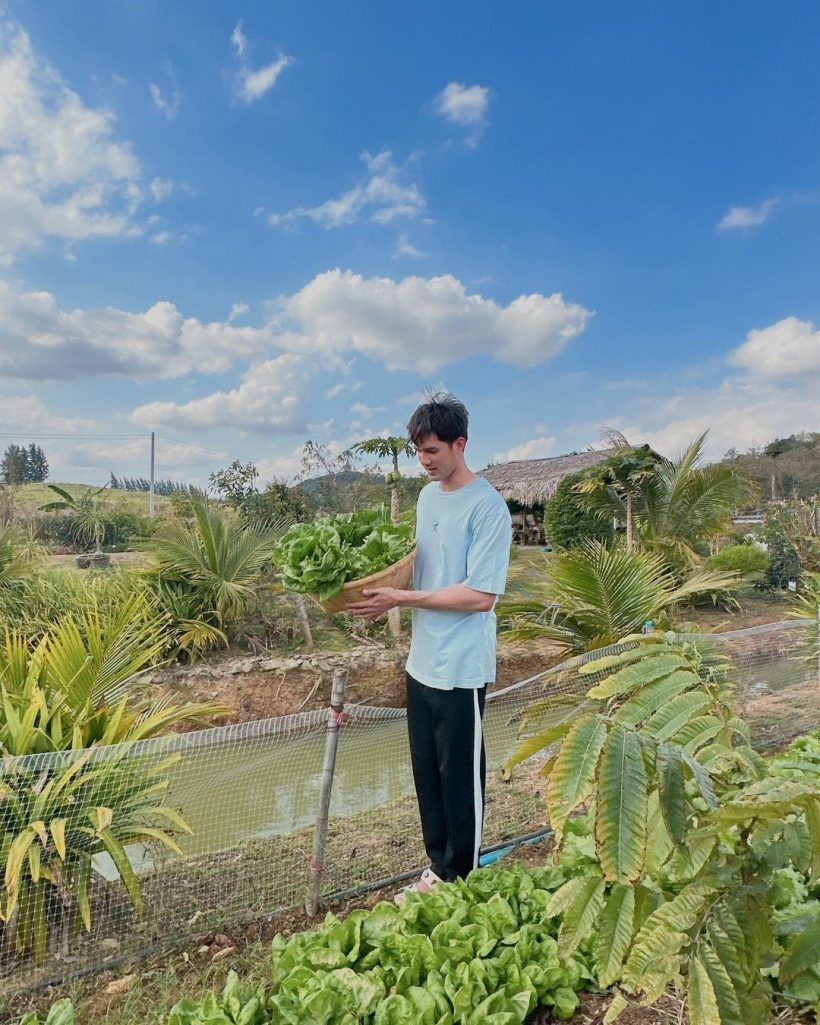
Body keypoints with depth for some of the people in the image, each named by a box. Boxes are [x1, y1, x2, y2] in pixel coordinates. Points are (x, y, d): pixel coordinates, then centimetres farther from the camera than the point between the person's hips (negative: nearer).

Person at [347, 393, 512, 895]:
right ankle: (439, 869, 38)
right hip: (423, 661, 8)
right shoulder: (427, 495, 9)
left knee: (460, 780, 9)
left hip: (461, 668, -7)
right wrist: (384, 593, -1)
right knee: (427, 774, 19)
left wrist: (402, 599, -19)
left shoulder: (487, 506, -17)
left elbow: (481, 595, -21)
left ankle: (461, 882, 30)